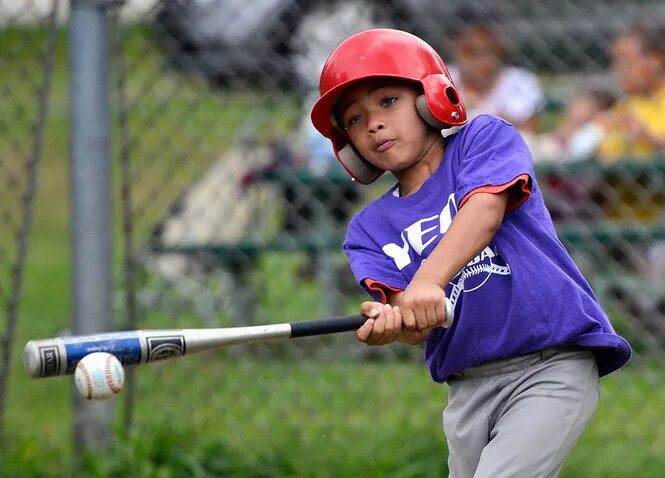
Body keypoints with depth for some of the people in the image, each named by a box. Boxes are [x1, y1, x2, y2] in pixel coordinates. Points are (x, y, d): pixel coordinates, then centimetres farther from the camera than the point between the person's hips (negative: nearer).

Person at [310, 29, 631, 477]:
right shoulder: (369, 230, 11)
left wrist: (429, 280, -36)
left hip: (554, 363, -5)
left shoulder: (485, 138, 3)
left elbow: (485, 210, -18)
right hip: (469, 387, 5)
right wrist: (393, 321, -32)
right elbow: (419, 327, -5)